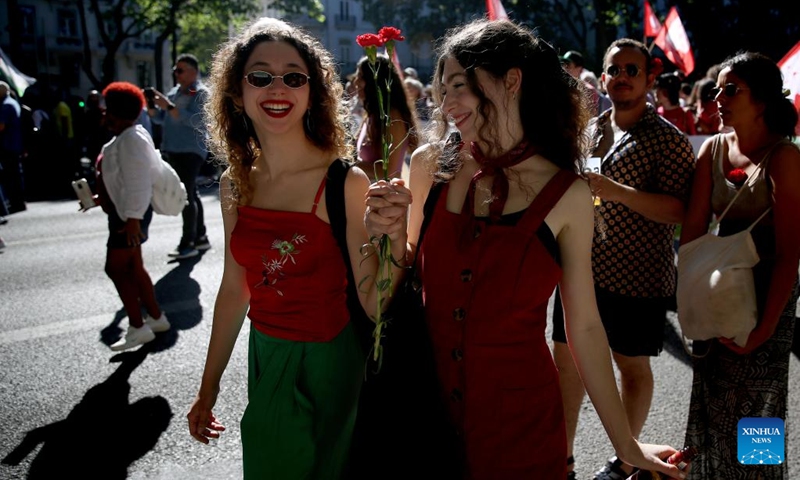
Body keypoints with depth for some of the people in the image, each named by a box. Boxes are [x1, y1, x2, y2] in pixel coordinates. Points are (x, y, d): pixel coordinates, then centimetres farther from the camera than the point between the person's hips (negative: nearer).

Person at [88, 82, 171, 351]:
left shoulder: (130, 139, -20)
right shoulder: (125, 137, 13)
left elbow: (138, 183, -27)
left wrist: (132, 218, -29)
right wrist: (101, 198, 26)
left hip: (129, 215, -11)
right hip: (123, 212, 11)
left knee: (115, 268, -6)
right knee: (132, 268, 15)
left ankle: (137, 327, 0)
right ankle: (156, 318, 23)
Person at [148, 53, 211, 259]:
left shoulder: (201, 93, -7)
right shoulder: (174, 92, 17)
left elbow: (195, 120, -21)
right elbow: (159, 119, 20)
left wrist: (169, 106, -25)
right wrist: (151, 106, 1)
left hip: (190, 151, -8)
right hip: (173, 150, 8)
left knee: (186, 195, -13)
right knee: (191, 194, 13)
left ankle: (188, 243, -10)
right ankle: (201, 238, 22)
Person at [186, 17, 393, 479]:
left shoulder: (345, 184, -17)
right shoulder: (235, 184, -2)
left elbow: (375, 303, -19)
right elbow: (235, 288, 7)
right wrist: (209, 388, 13)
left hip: (328, 366, -5)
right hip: (265, 361, 5)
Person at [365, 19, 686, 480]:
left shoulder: (566, 195, -9)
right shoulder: (432, 166, -4)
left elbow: (584, 327, -3)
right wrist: (387, 231, -14)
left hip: (520, 420, -2)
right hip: (429, 406, 2)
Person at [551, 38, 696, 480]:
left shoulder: (668, 140, -9)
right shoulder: (588, 131, 9)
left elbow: (679, 211, -18)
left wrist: (619, 192, -28)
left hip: (636, 277, -5)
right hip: (580, 267, 5)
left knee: (632, 363, 10)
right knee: (565, 357, 9)